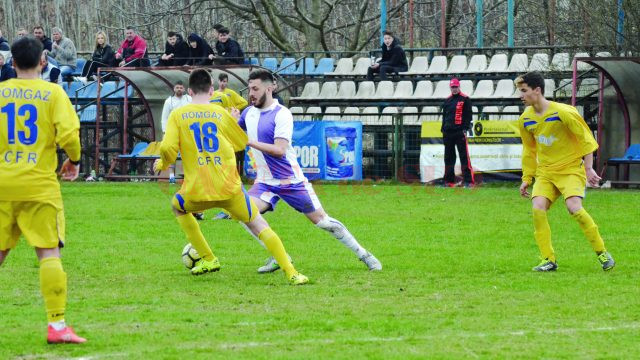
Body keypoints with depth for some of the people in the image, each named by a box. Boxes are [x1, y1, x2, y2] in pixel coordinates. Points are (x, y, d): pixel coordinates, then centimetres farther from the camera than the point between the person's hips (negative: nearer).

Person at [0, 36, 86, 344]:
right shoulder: (52, 92, -3)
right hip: (39, 184, -3)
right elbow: (69, 134, -12)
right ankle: (56, 324, -8)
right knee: (49, 254, -2)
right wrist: (74, 160, 7)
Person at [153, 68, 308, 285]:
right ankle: (291, 273, -6)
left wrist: (163, 163, 13)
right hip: (230, 189, 0)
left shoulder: (178, 115, 3)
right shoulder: (220, 113, 7)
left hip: (197, 191, 0)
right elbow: (242, 143, 20)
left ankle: (208, 259, 28)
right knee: (259, 226, 10)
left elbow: (167, 148, -9)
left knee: (178, 207, 33)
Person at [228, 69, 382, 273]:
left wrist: (250, 142, -30)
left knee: (322, 221, -1)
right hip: (265, 183, 5)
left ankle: (364, 255, 13)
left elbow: (279, 149, -25)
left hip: (291, 180, -5)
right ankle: (277, 256, -10)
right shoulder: (249, 113, 5)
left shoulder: (281, 114, -16)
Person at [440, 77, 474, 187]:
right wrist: (443, 129, 15)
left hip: (460, 132, -6)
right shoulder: (447, 101, 17)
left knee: (464, 157, -10)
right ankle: (449, 180, 14)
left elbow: (468, 115, -3)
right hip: (448, 132, 6)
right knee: (448, 157, 8)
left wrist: (465, 128, -11)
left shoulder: (465, 99, 0)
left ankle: (468, 181, -12)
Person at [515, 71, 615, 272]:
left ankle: (602, 253, -6)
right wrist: (527, 179, 16)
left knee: (574, 208, -24)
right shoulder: (525, 119, 3)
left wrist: (588, 168, -11)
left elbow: (586, 138, -7)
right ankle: (549, 260, -10)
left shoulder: (562, 112, -15)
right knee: (538, 208, -19)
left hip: (571, 168, -5)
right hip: (545, 171, 5)